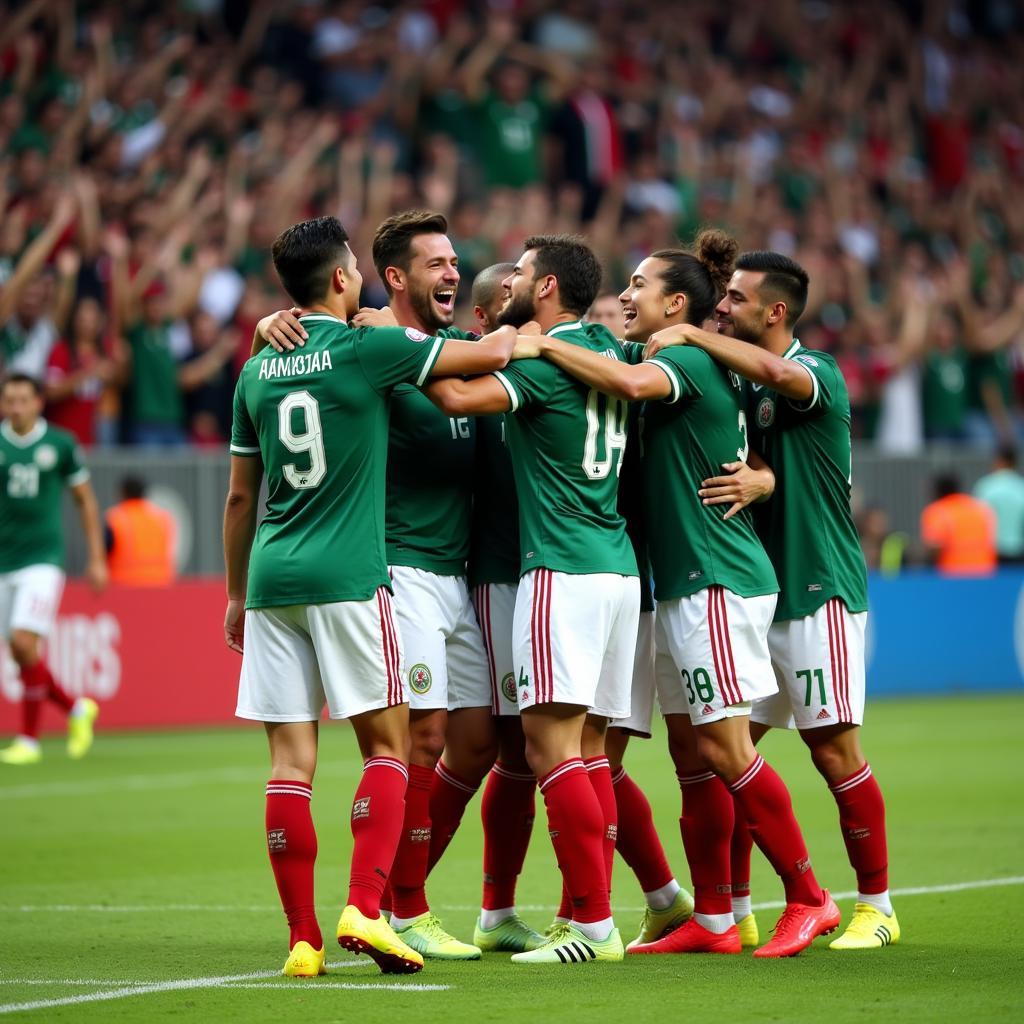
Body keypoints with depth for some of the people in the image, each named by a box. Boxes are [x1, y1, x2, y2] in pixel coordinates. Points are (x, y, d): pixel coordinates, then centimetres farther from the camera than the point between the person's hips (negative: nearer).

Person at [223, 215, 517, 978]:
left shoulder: (258, 372, 11)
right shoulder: (367, 349, -5)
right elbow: (492, 354, -2)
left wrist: (237, 594, 26)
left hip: (272, 575, 5)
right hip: (347, 576, -5)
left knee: (291, 757, 2)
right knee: (387, 745, 3)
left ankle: (303, 938, 1)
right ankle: (364, 910, -11)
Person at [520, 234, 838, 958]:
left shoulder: (692, 361, -12)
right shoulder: (684, 372, 16)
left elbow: (632, 381, -32)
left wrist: (541, 343, -24)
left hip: (718, 581, -10)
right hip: (683, 585, 10)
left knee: (724, 748, -9)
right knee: (691, 754, 8)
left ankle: (808, 897, -1)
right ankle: (713, 921, 11)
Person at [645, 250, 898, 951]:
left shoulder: (818, 374, -10)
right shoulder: (738, 385, 13)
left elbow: (778, 373, -32)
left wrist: (691, 335, -24)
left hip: (818, 592, -7)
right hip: (751, 595, 7)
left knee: (834, 749, -5)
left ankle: (877, 906, 5)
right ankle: (733, 911, 9)